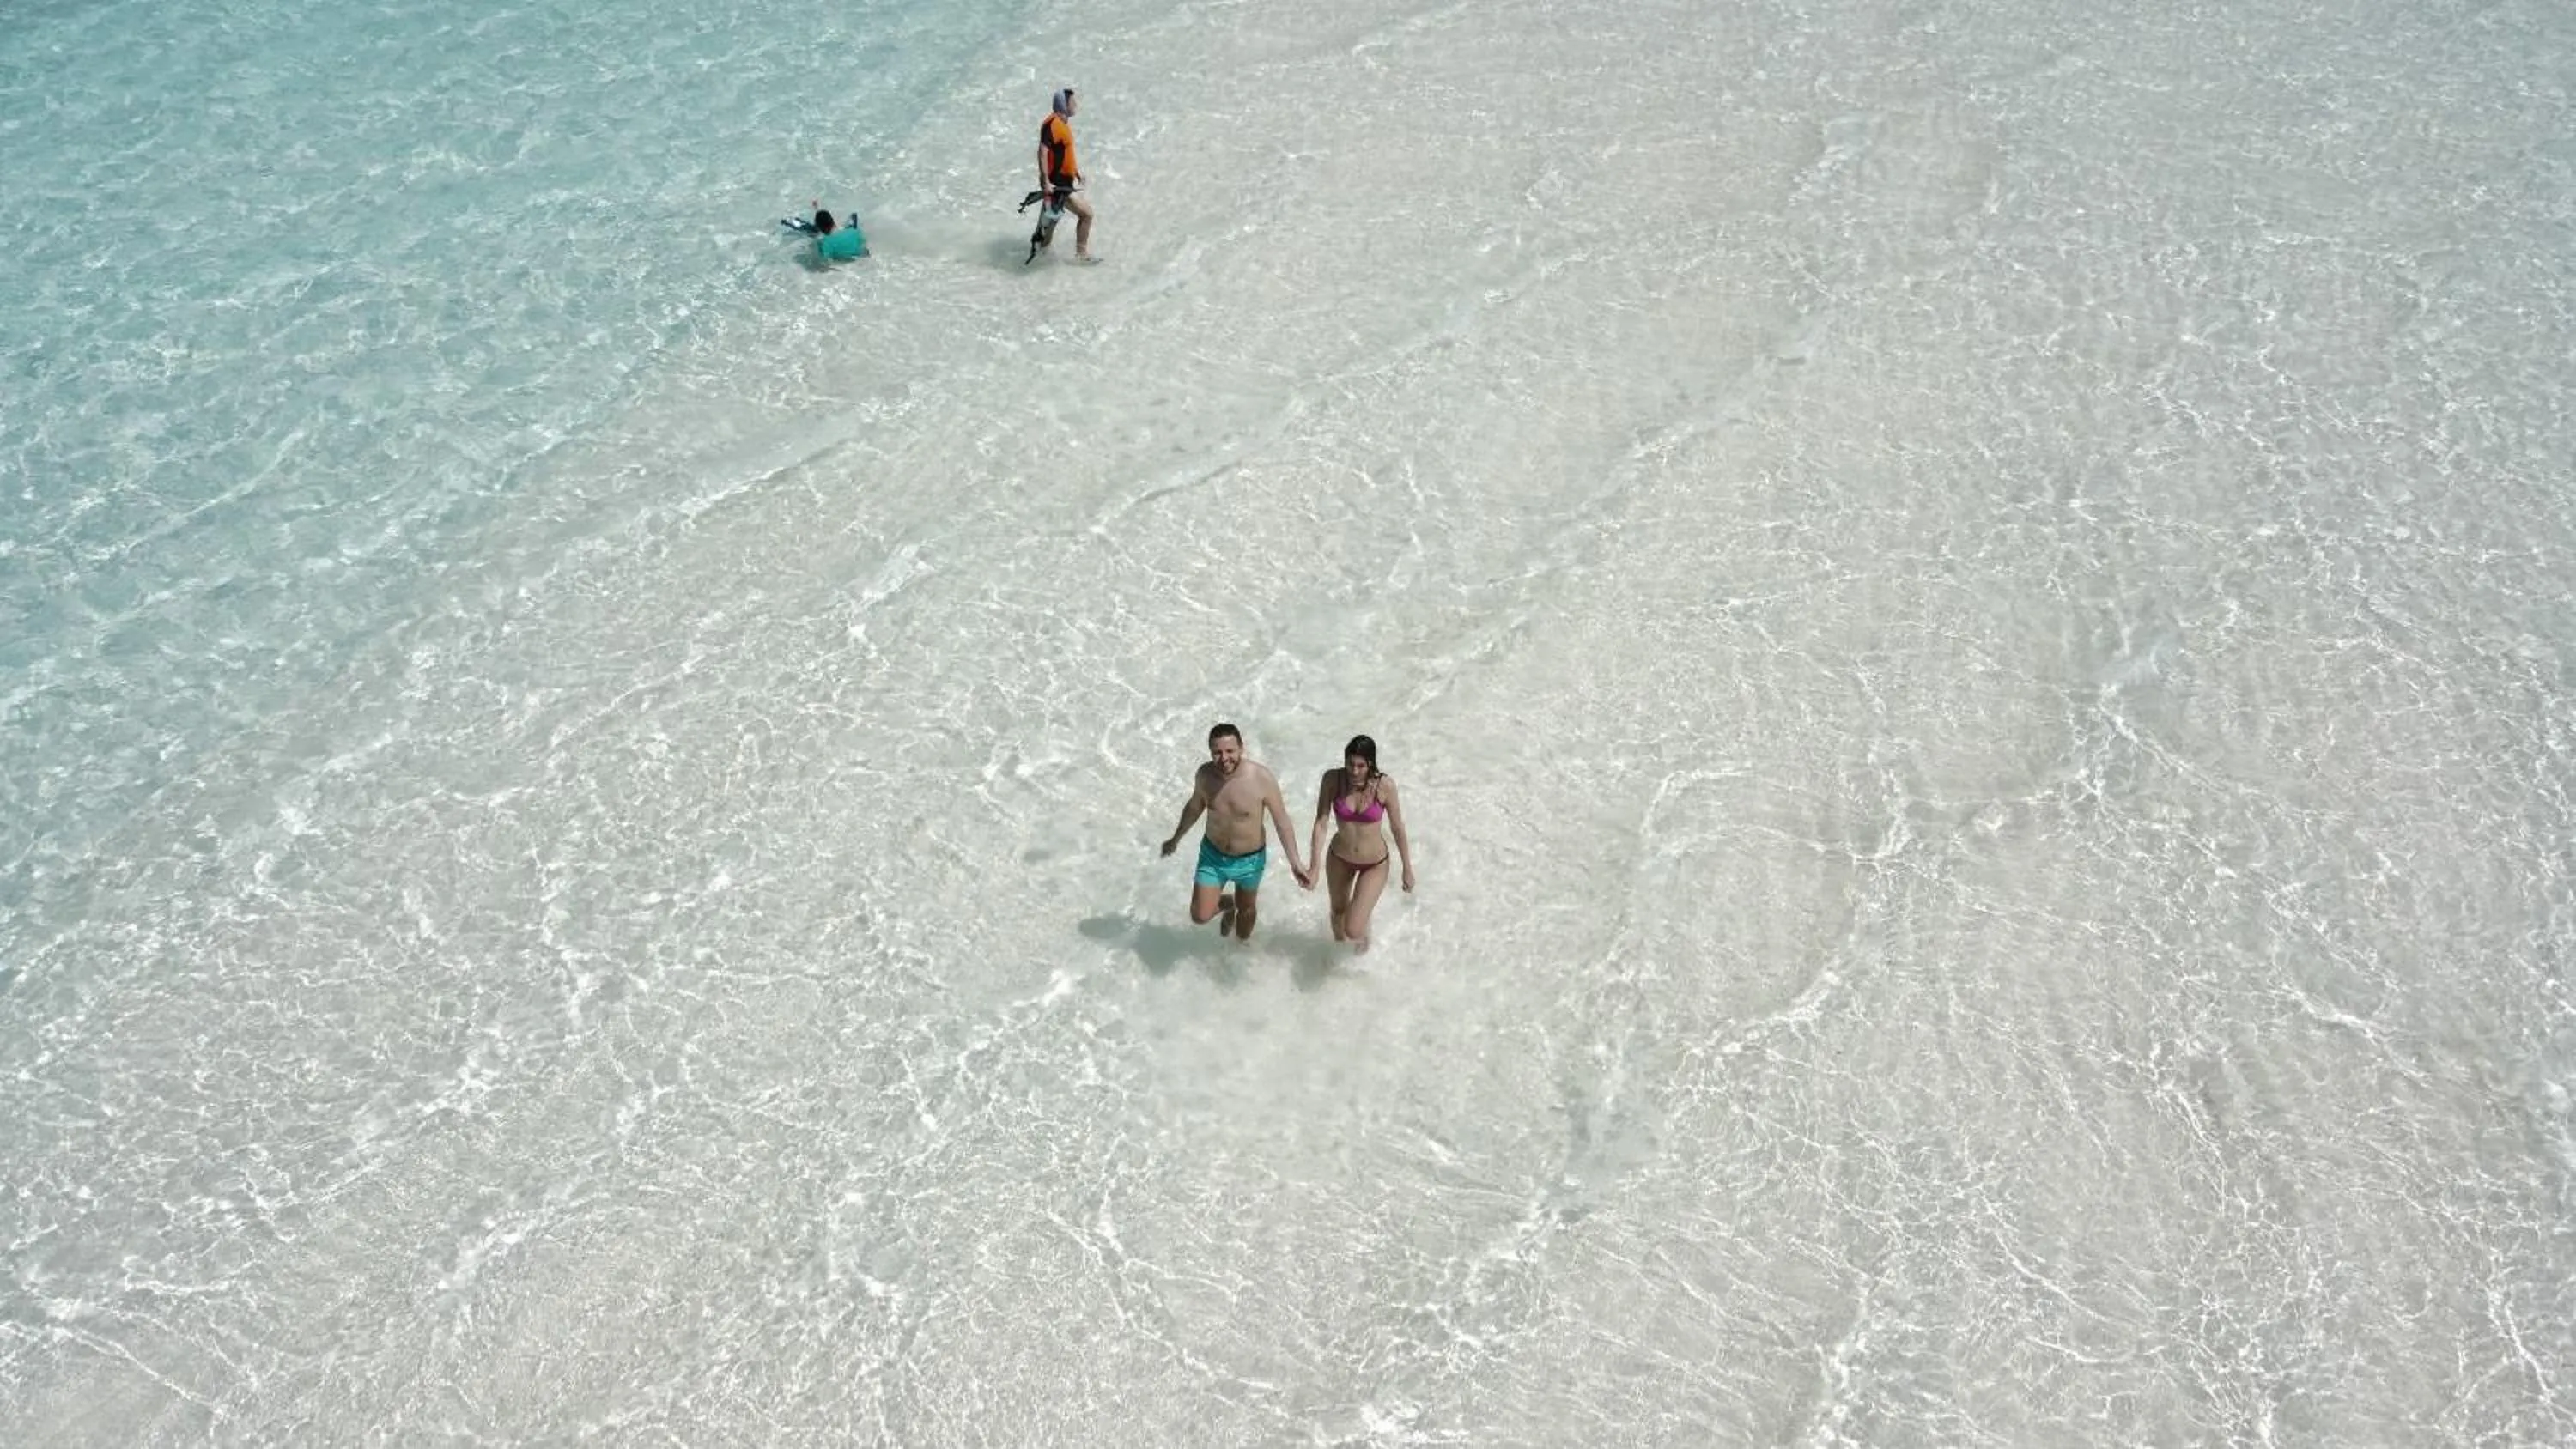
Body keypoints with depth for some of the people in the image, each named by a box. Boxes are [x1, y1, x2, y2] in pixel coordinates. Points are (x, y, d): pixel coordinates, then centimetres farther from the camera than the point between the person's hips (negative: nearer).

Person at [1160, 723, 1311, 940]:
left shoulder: (1262, 778, -28)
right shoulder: (1205, 774, -18)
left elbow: (1281, 820, -17)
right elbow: (1194, 807, 4)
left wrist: (1295, 862, -18)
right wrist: (1175, 839, 16)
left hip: (1250, 859, -2)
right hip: (1213, 856, 2)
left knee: (1247, 908, 22)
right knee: (1200, 916, 1)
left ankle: (1242, 944, 55)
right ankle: (1228, 904, 36)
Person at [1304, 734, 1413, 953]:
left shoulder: (1385, 786, -25)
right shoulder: (1333, 779, -22)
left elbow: (1397, 828, -12)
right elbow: (1321, 822, -18)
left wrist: (1407, 869, -3)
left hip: (1374, 865, -2)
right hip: (1339, 858, 2)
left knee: (1353, 930, -7)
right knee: (1338, 910, 27)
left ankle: (1364, 934, 32)